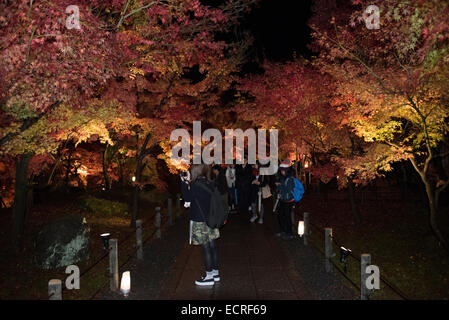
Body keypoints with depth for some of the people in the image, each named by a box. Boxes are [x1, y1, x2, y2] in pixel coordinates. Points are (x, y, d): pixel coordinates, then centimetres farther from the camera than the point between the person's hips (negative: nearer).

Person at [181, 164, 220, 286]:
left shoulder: (196, 185, -19)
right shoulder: (210, 184, 4)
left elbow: (187, 198, -3)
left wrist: (184, 182, 1)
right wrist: (189, 182, 12)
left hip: (200, 222, -8)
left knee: (205, 248, 0)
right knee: (212, 246, 14)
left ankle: (209, 277, 9)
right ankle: (215, 273, 26)